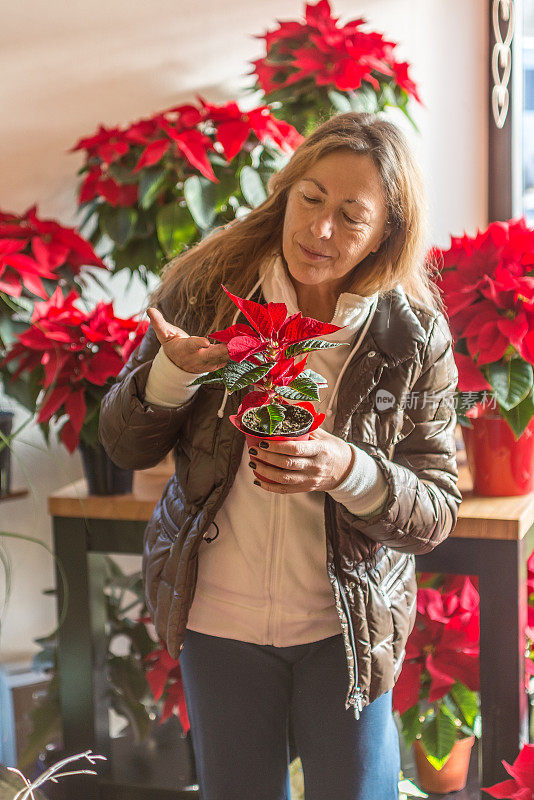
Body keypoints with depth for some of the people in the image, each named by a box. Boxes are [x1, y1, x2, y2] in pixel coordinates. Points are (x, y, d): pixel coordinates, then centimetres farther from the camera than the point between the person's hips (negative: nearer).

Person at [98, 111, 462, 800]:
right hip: (216, 619, 1)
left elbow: (437, 512, -9)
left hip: (347, 624, -1)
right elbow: (123, 445, -3)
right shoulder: (205, 289, -8)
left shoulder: (415, 337, -12)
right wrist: (174, 370, -23)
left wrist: (347, 471, -29)